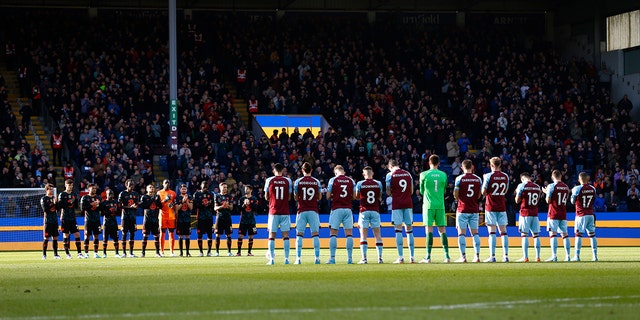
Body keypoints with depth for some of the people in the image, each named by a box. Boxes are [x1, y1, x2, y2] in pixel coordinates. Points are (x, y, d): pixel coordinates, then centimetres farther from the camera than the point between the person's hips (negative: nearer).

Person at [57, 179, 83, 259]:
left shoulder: (74, 194, 12)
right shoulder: (62, 194, -1)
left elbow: (76, 206, 11)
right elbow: (59, 206, -9)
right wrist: (68, 202, -21)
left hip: (73, 218, 4)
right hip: (65, 218, -4)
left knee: (77, 234, -2)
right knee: (66, 235, 0)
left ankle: (79, 253, 0)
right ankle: (67, 254, 7)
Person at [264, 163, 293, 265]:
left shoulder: (269, 180, -1)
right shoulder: (288, 181, 1)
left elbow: (266, 197, 6)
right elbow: (289, 198, 7)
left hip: (273, 211, -1)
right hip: (285, 212, 1)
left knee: (272, 235, 3)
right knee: (285, 235, 3)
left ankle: (271, 258, -1)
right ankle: (286, 258, -2)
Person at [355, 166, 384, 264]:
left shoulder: (360, 184, -4)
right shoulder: (378, 184, 2)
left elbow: (357, 196, 9)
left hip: (364, 211, -2)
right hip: (375, 211, 2)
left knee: (363, 235, -1)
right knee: (378, 235, 7)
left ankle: (364, 258, -9)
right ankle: (380, 257, 3)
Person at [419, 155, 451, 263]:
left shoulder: (424, 175, -3)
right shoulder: (443, 175, 5)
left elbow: (421, 191, 8)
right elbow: (444, 190, 14)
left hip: (428, 205, -2)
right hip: (440, 205, 2)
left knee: (429, 230, -4)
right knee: (442, 230, 5)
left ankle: (428, 257, -8)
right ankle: (447, 255, 2)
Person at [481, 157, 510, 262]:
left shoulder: (488, 176, -9)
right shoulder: (505, 176, 5)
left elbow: (484, 192, -7)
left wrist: (484, 180, 7)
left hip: (491, 207, -4)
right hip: (502, 207, 4)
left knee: (492, 231, -5)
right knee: (503, 231, 6)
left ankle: (492, 256, -9)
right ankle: (505, 255, 3)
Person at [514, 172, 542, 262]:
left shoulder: (522, 186, -6)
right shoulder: (537, 187, 9)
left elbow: (517, 200, -1)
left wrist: (517, 192, 16)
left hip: (525, 213, -4)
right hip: (535, 213, 4)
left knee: (524, 235, -3)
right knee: (536, 235, 6)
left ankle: (525, 257, -9)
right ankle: (537, 257, 4)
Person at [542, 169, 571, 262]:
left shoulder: (551, 186, -9)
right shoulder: (566, 187, 9)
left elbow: (548, 201, -9)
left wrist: (546, 192, 11)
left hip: (553, 214, -5)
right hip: (563, 214, 5)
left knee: (553, 234, -7)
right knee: (565, 234, 8)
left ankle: (554, 256, -15)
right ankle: (568, 256, 7)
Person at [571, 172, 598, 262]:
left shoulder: (577, 189, -11)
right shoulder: (593, 189, 3)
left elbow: (573, 201, -3)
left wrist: (573, 192, 13)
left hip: (581, 215, -4)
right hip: (591, 214, 4)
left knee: (578, 235, -2)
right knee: (592, 234, 7)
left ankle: (577, 256, -6)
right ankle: (595, 255, 6)